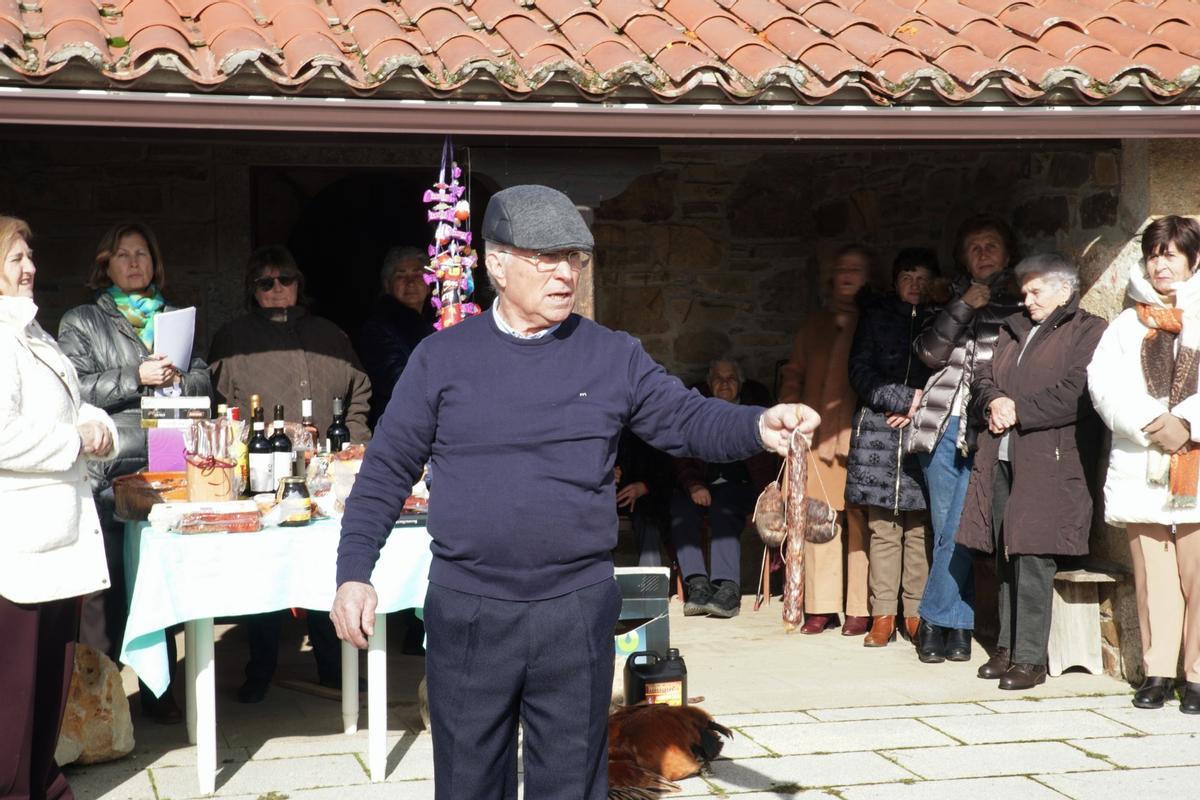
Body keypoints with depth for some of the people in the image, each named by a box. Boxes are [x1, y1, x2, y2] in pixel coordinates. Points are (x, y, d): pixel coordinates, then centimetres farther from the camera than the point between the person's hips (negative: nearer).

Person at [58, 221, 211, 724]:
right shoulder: (81, 323, 7)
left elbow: (204, 382, 15)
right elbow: (76, 389, -5)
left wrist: (177, 380, -6)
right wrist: (137, 377, -12)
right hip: (108, 472, -3)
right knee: (108, 585, -4)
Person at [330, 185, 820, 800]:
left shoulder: (614, 357, 3)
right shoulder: (441, 358, 1)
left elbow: (690, 421, 1)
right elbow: (386, 472, 3)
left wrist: (759, 426, -19)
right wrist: (354, 573, -4)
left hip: (577, 612, 1)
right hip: (466, 611, 0)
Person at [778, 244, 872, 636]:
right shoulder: (815, 324, 21)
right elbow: (794, 373, 20)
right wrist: (790, 412, 9)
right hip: (817, 435, 3)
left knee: (860, 522, -6)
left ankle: (860, 609, -1)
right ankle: (821, 607, 6)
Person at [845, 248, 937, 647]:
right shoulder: (875, 316, 13)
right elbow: (860, 374, 5)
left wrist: (921, 406, -5)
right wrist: (906, 400, -4)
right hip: (878, 431, 0)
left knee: (919, 528, -5)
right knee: (882, 528, -2)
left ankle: (917, 613, 1)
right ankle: (883, 615, 2)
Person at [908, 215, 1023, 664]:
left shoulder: (1020, 302, 7)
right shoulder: (954, 298, 17)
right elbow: (930, 353, 3)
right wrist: (962, 307, -5)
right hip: (945, 424, 4)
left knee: (959, 529, -10)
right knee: (947, 529, 4)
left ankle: (935, 622, 0)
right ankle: (958, 627, 12)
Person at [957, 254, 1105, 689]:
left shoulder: (1089, 332, -1)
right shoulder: (1013, 330, 22)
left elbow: (1075, 395, -13)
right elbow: (983, 378, 20)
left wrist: (1017, 410, -10)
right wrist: (994, 402, -2)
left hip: (1049, 464, -7)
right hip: (1002, 461, 7)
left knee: (1032, 558, -10)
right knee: (1006, 558, 8)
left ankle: (1030, 658, -6)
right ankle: (1008, 647, 16)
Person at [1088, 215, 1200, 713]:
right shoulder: (1128, 324, 16)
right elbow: (1102, 383, 2)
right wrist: (1149, 425, -12)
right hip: (1141, 470, 2)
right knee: (1151, 578, 3)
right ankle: (1157, 672, 11)